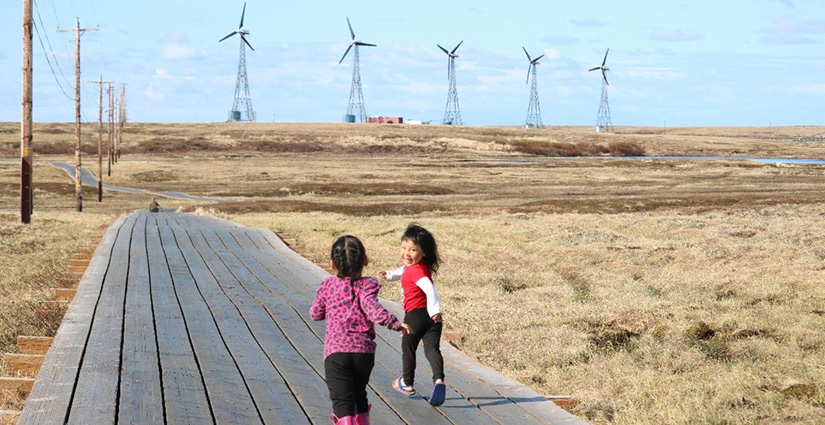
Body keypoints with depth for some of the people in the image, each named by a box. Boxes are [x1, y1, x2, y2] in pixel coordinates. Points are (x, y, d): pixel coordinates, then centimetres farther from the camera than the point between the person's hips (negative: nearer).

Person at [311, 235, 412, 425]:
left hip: (335, 351, -1)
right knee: (359, 394, 23)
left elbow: (315, 313, 19)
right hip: (364, 350, 1)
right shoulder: (367, 285, -1)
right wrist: (395, 323, -18)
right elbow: (373, 309, -19)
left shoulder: (328, 286, 8)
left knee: (342, 398, -10)